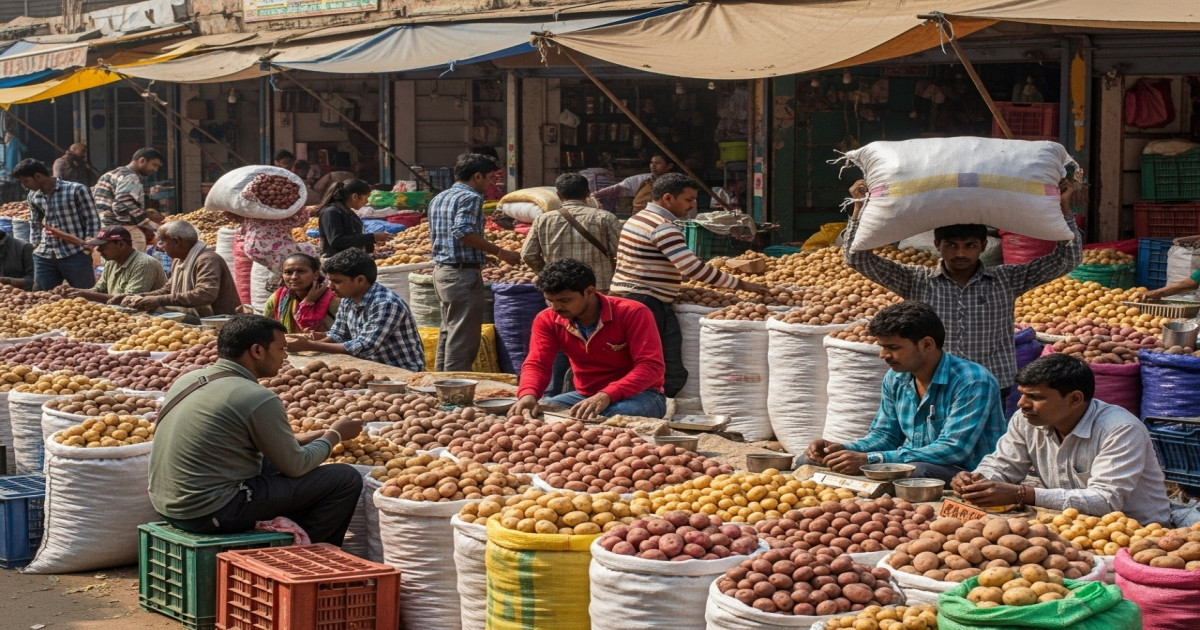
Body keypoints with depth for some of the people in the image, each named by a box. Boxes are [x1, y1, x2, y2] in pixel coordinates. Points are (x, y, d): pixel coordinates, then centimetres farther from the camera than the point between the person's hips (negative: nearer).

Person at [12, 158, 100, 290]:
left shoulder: (76, 190, -8)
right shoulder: (33, 196, 9)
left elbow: (92, 220, -5)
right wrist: (35, 244, 14)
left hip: (75, 255, -6)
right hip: (44, 256, 6)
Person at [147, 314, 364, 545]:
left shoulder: (189, 379, 8)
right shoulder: (258, 399, -16)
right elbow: (295, 466, -5)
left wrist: (298, 439, 20)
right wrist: (334, 435, 12)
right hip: (211, 513, -9)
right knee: (346, 479, -4)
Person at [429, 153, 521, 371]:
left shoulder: (438, 199, 16)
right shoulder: (470, 197, -12)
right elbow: (463, 231, -25)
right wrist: (499, 252, -23)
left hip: (441, 270, 10)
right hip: (463, 273, -10)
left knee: (448, 332, 18)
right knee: (463, 337, -7)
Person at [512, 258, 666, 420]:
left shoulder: (632, 313, -21)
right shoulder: (547, 320, -5)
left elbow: (651, 367, -27)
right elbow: (536, 364, -10)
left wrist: (606, 396, -41)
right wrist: (528, 395, -35)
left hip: (638, 395, -5)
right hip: (585, 395, 5)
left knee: (618, 415, -40)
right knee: (532, 412, -18)